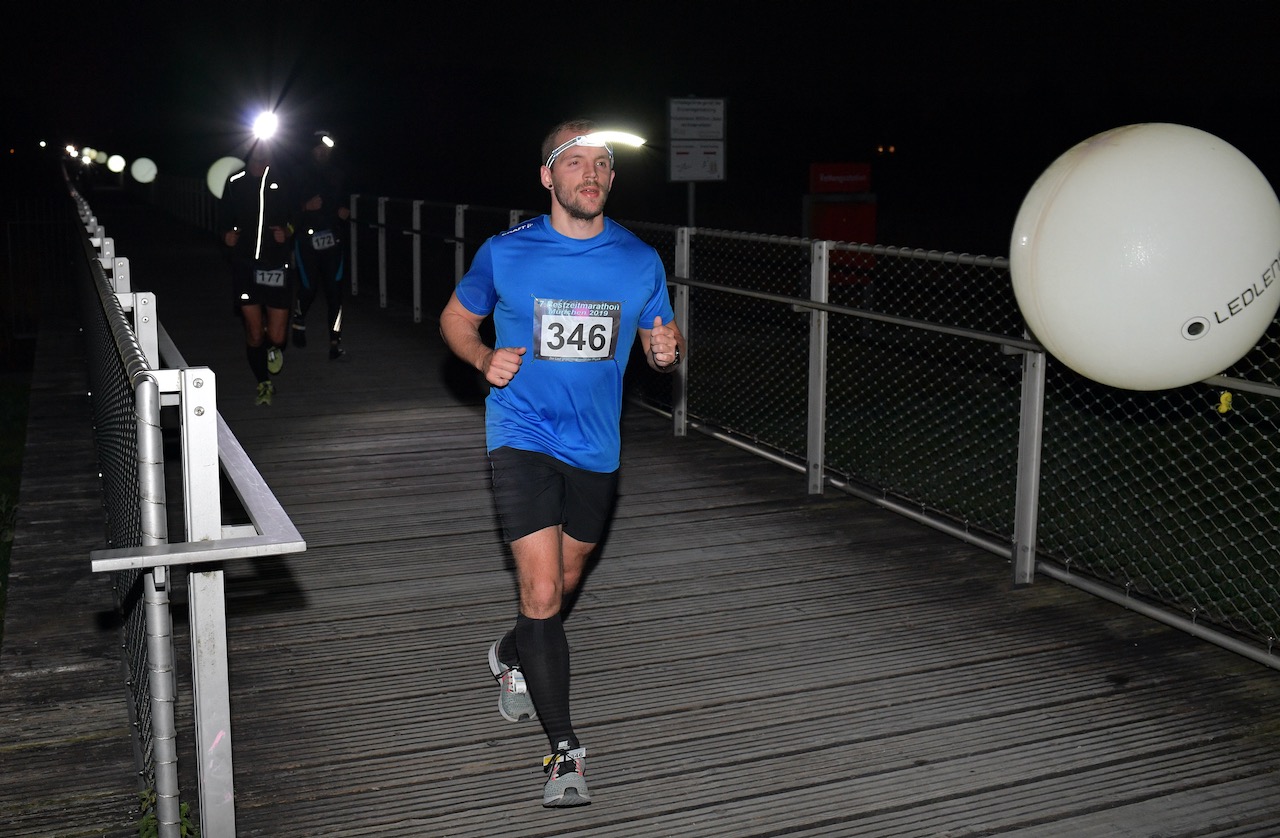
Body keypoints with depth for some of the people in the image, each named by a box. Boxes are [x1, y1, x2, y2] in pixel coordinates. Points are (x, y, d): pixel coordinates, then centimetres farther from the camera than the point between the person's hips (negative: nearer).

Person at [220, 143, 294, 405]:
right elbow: (226, 220, 14)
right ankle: (263, 384, 19)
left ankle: (275, 347, 34)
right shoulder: (235, 184, 4)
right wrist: (228, 235, -7)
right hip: (245, 265, 1)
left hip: (277, 265, -1)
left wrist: (287, 231, -8)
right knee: (254, 332, -1)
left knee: (277, 336, -4)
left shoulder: (284, 182, 1)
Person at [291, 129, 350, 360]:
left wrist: (345, 212, 1)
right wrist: (306, 207, -19)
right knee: (308, 287, -2)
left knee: (334, 289, -5)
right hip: (307, 239, -3)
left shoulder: (338, 176, 10)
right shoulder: (301, 176, -1)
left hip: (332, 238, 3)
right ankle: (298, 319, 31)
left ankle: (335, 340, -2)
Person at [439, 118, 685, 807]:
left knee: (562, 586, 20)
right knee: (542, 594, -13)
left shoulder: (640, 261, 0)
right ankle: (565, 751, -3)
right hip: (522, 438, -3)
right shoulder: (504, 254, -6)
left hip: (595, 447, 4)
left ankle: (510, 657, 53)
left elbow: (662, 336, 12)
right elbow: (456, 318, 9)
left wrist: (666, 351, -13)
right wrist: (484, 357, -12)